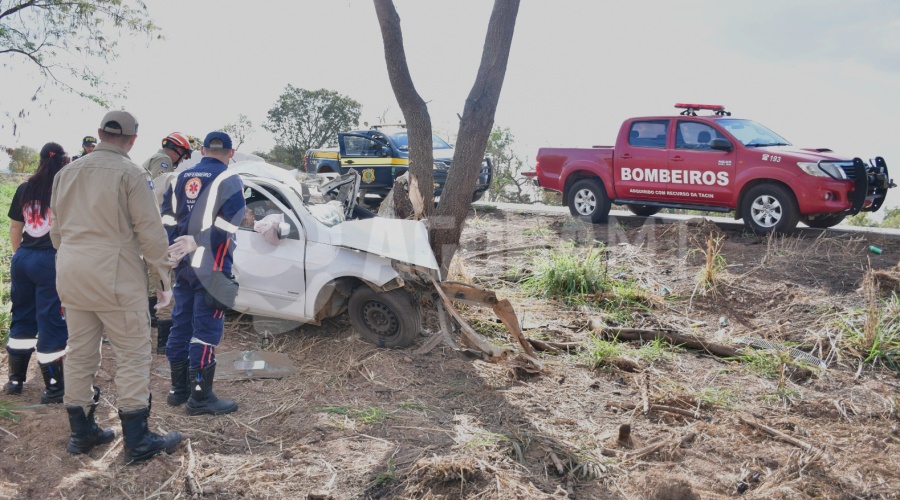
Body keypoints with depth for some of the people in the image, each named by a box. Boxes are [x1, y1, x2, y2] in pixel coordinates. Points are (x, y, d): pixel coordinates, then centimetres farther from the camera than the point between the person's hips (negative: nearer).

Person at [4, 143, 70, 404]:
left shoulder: (24, 188, 7)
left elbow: (14, 229, 14)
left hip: (22, 258, 6)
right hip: (52, 260, -5)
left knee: (22, 316, 18)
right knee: (52, 322, 0)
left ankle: (15, 379, 28)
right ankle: (54, 388, 6)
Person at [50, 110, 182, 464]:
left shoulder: (68, 173, 12)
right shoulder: (131, 174, -9)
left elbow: (56, 229, 18)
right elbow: (150, 231, -11)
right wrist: (163, 277, -3)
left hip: (70, 273, 7)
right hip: (115, 276, -7)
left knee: (80, 354, 14)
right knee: (132, 355, 0)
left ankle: (81, 433, 24)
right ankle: (137, 441, 3)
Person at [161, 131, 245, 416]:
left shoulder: (181, 178, 14)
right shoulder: (229, 181, -5)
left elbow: (167, 219, 12)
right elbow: (226, 227, -17)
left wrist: (175, 250, 11)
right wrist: (198, 241, -11)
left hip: (184, 265, 7)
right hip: (211, 267, -7)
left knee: (181, 324, 15)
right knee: (206, 329, -3)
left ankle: (178, 388, 25)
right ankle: (200, 397, 0)